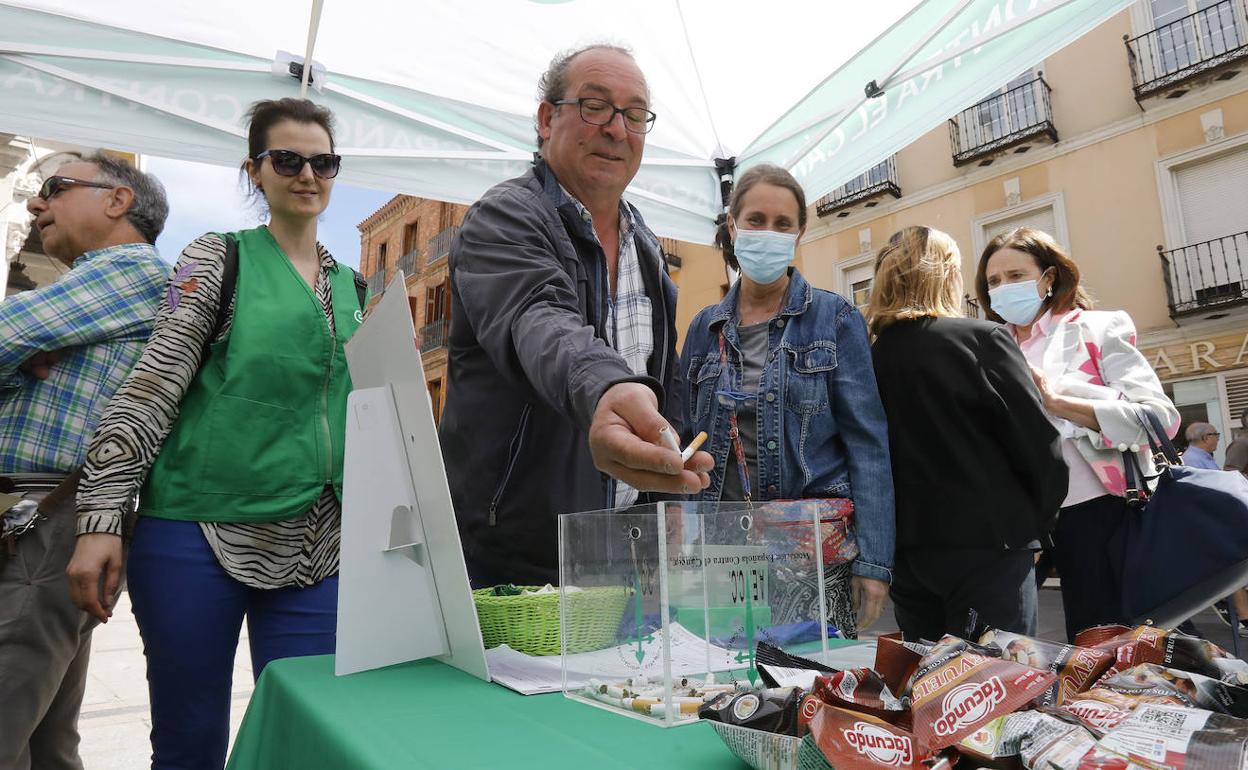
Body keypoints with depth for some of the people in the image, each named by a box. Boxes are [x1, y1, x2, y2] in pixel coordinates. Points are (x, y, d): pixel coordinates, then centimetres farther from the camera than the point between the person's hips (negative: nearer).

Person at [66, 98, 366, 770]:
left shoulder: (353, 287, 14)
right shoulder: (219, 258, 3)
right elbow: (151, 388, -3)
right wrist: (100, 519, -10)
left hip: (315, 545, 3)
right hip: (199, 533, -3)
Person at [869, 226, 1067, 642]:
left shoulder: (871, 360, 1)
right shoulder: (981, 339, -8)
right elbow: (1039, 446, -8)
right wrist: (1036, 526, 7)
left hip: (906, 550, 4)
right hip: (985, 544, -4)